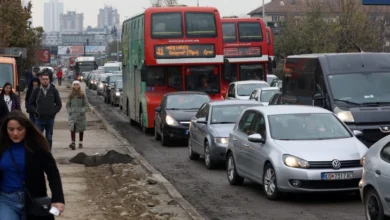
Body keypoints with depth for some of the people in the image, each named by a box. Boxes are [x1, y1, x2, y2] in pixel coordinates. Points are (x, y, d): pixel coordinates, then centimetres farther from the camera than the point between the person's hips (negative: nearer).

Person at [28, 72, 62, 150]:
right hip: (39, 119, -1)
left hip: (50, 118, 1)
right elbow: (30, 104, 7)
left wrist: (53, 111, -4)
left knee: (49, 138, 10)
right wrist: (35, 111, -6)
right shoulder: (36, 91, 1)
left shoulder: (54, 90, 3)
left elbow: (59, 104, 8)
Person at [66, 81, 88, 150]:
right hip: (72, 115, 0)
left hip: (81, 116, 0)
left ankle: (80, 143, 20)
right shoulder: (70, 96, 7)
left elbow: (86, 105, 0)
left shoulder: (83, 95, 1)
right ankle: (73, 143, -25)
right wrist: (70, 111, -3)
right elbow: (67, 105, 12)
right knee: (72, 129, -16)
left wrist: (82, 111, -13)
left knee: (81, 129, 8)